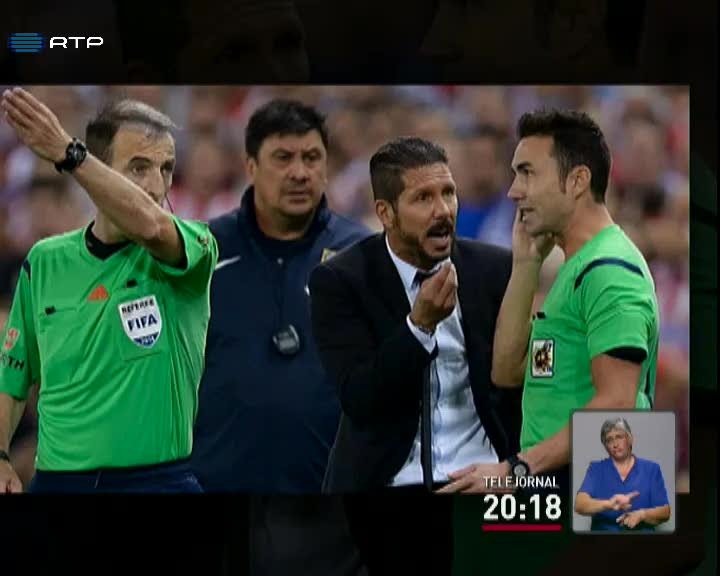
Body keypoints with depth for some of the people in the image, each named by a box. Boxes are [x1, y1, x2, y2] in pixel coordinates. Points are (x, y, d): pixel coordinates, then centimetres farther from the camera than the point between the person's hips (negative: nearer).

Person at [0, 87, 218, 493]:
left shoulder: (192, 246, -3)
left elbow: (152, 225, -28)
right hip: (57, 478, 3)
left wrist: (67, 153, -35)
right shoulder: (44, 262, 9)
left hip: (159, 476, -3)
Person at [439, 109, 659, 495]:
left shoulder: (608, 271, -14)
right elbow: (508, 371, 17)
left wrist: (518, 469, -24)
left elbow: (615, 404, -22)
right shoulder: (577, 266, 17)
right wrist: (525, 263, 12)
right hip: (554, 481, 10)